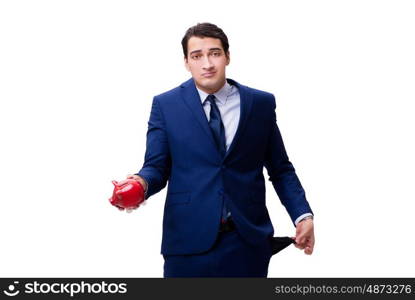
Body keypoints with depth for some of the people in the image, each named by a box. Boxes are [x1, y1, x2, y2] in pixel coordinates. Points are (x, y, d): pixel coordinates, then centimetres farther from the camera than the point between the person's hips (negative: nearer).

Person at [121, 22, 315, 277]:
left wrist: (303, 214, -3)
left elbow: (281, 168, 9)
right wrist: (141, 183, -22)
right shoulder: (166, 105, 3)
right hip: (188, 238, -1)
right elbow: (157, 167, 0)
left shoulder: (261, 103, 5)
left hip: (248, 238, 1)